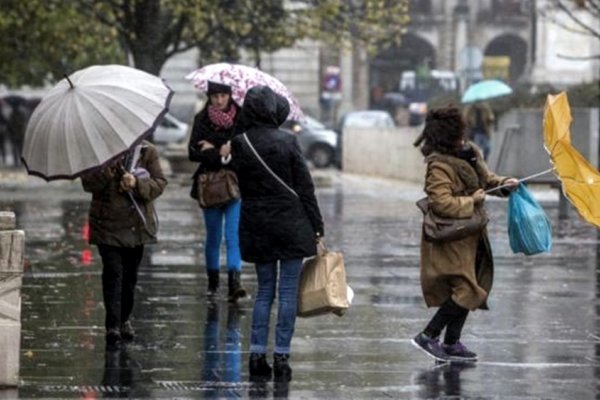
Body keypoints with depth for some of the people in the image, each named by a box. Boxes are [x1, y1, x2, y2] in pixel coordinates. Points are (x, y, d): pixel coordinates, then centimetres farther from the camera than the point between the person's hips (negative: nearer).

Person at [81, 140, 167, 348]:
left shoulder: (147, 152, 2)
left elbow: (160, 183, -3)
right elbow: (88, 183, -11)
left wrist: (137, 183, -21)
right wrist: (108, 166, -26)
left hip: (138, 223, 3)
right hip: (108, 225, -3)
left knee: (130, 274, 13)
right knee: (113, 273, -13)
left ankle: (125, 318, 31)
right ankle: (113, 326, -16)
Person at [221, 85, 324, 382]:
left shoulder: (239, 144, -5)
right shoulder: (287, 141, -9)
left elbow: (240, 187, 5)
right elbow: (305, 187, -6)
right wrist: (317, 227, 1)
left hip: (257, 228, 3)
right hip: (291, 225, -2)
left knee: (264, 290, 13)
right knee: (288, 292, 3)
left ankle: (257, 356, 7)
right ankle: (281, 357, 1)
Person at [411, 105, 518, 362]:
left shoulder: (470, 153, 6)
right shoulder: (439, 166, -22)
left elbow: (485, 179, 22)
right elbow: (442, 203, -29)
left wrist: (502, 184, 3)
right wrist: (471, 202, -18)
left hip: (471, 237, 9)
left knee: (468, 289, 14)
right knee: (467, 290, -12)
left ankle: (452, 343, 24)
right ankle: (428, 336, -5)